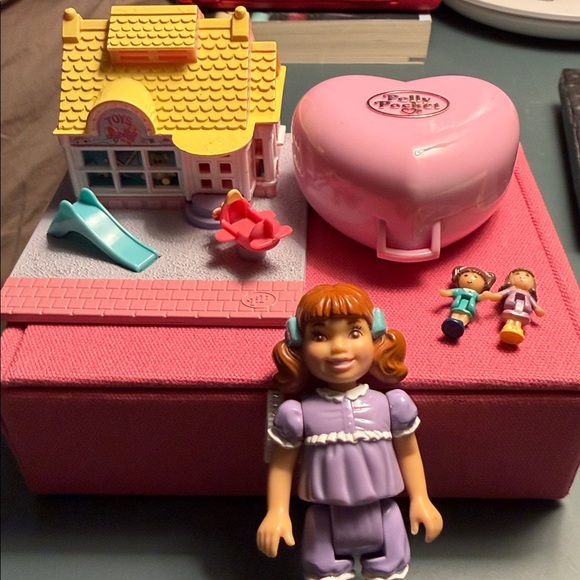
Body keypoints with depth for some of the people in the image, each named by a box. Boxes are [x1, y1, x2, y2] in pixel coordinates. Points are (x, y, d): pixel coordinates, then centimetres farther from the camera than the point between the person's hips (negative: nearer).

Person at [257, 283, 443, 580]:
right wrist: (277, 513, -8)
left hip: (382, 516, 1)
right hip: (326, 521, -1)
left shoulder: (391, 405, -11)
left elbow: (408, 453, 1)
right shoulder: (298, 413, -15)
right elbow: (281, 464, -5)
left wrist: (420, 500, 3)